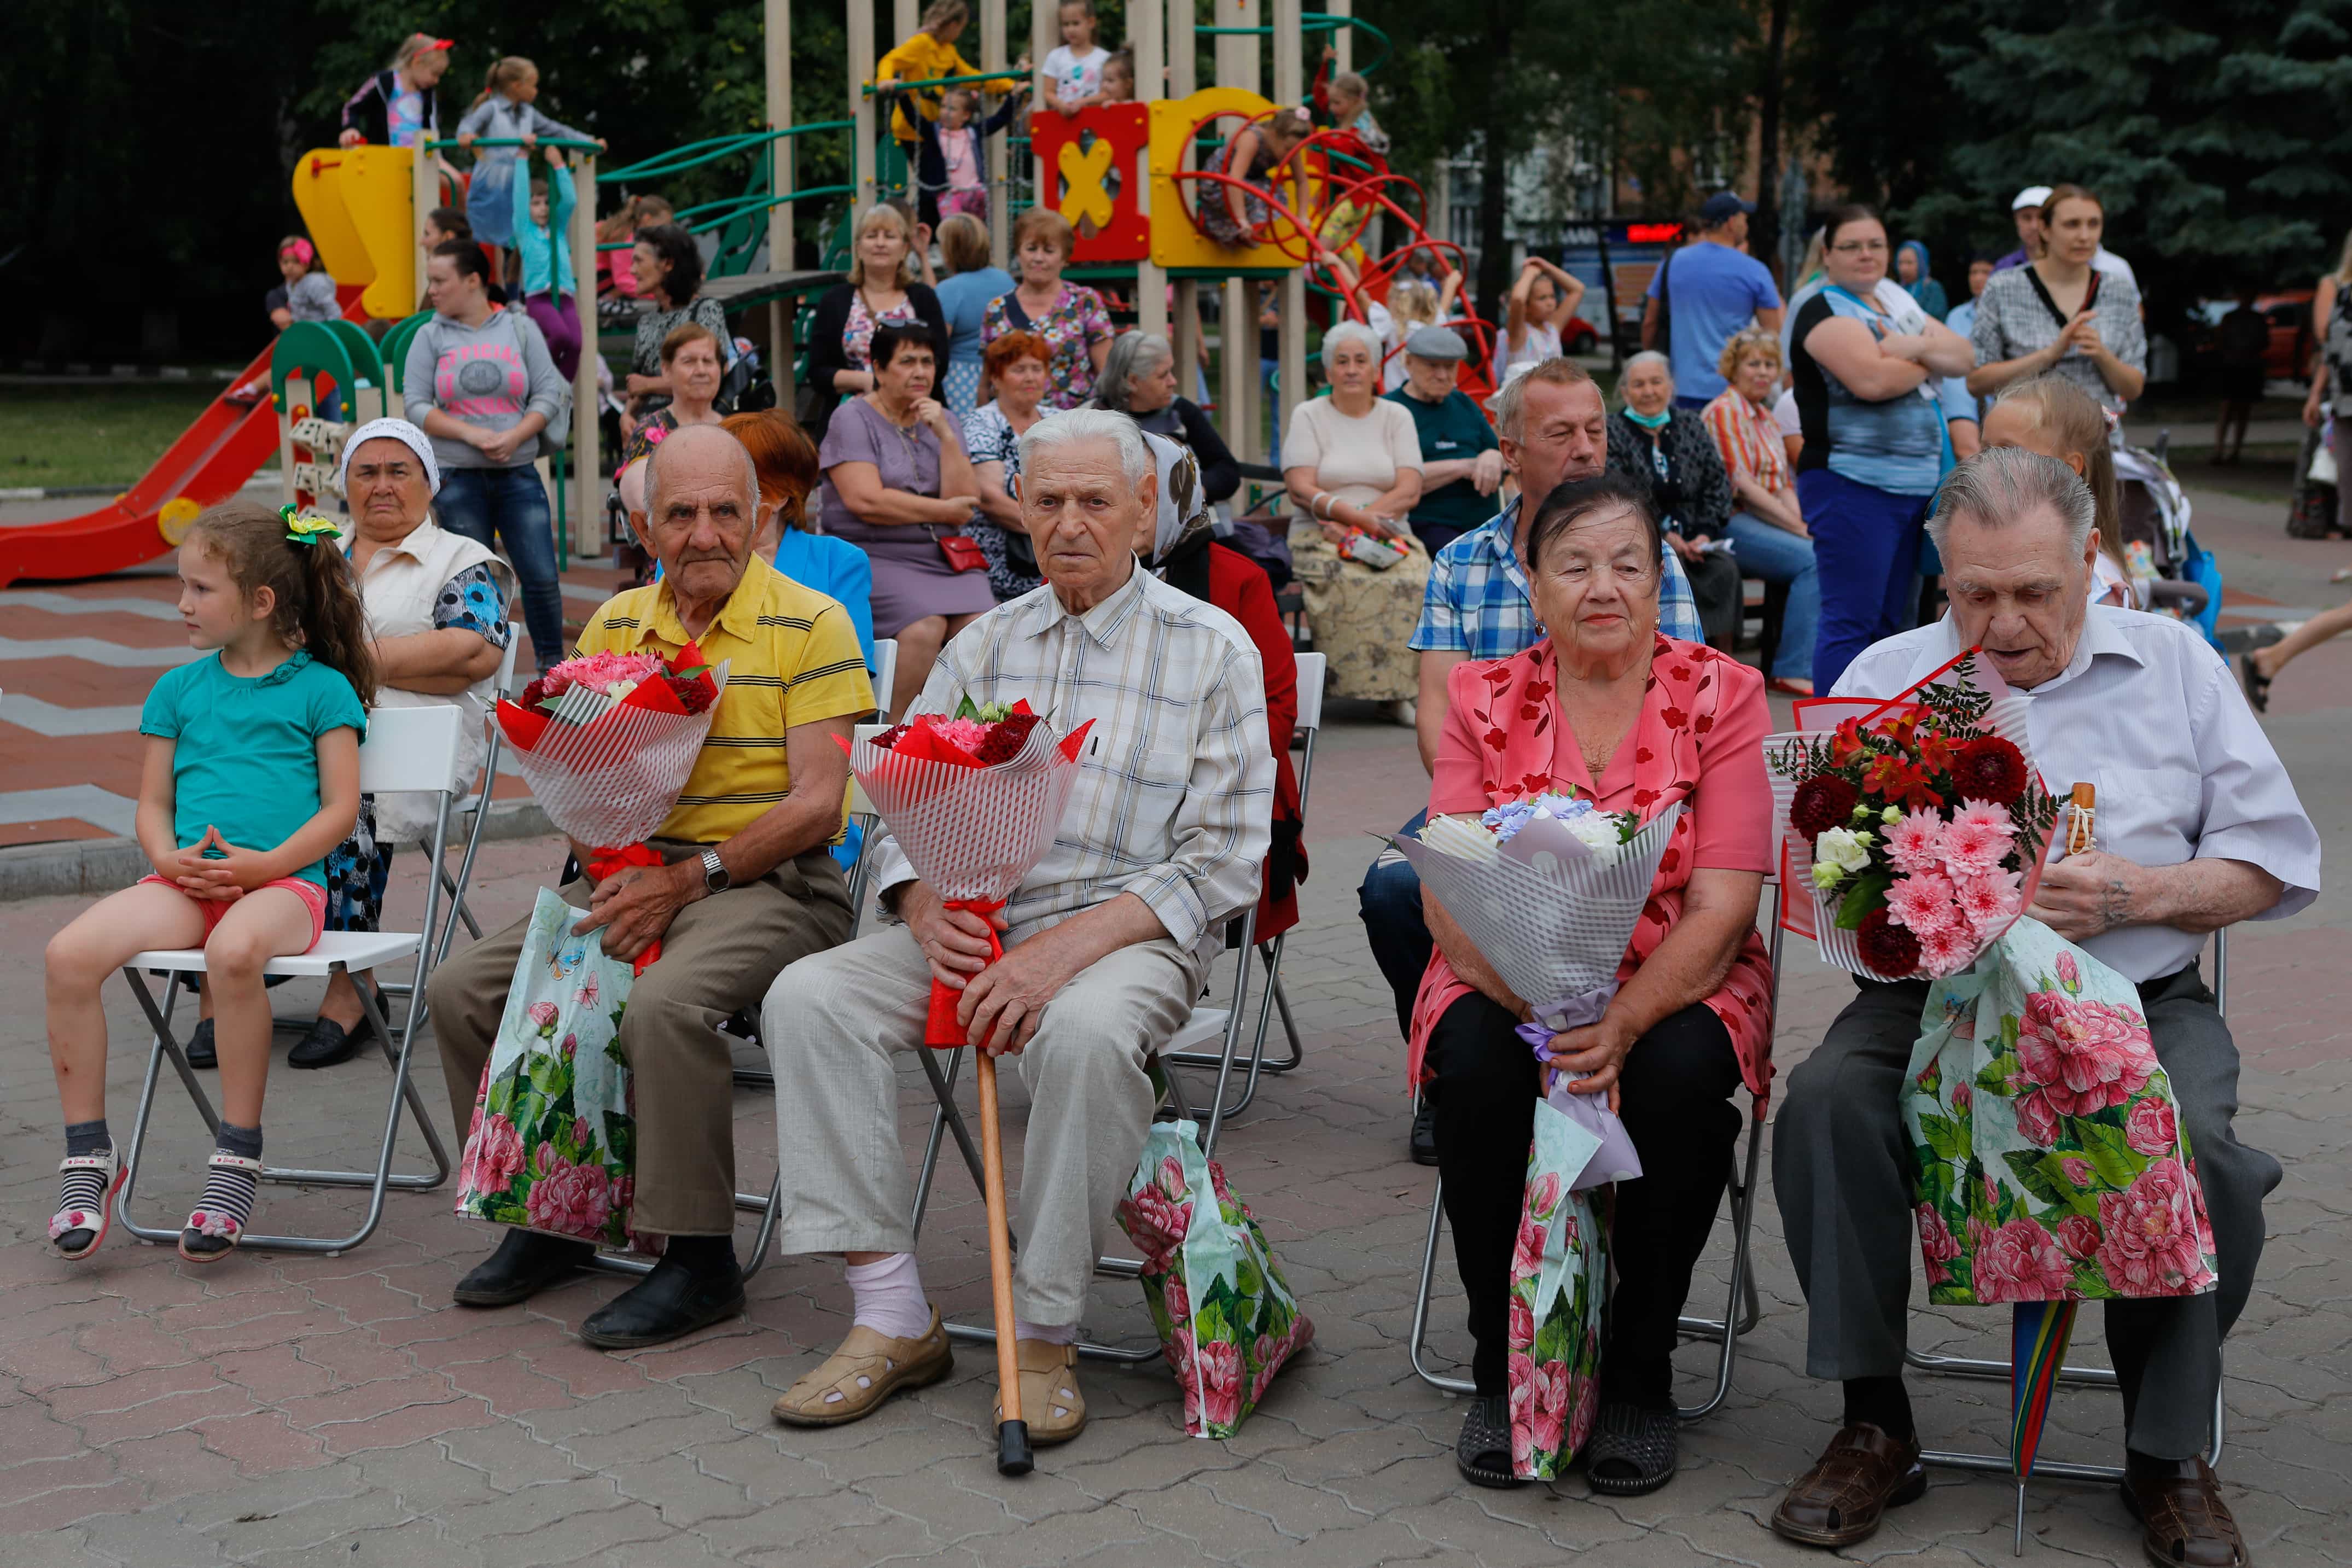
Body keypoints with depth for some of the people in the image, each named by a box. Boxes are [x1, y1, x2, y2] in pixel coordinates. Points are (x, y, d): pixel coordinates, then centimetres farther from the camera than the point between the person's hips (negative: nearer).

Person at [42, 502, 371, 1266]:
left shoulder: (321, 687, 7)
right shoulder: (179, 688, 20)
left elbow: (340, 806, 1)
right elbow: (153, 804, 19)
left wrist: (264, 865, -14)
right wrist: (169, 858, -4)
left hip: (283, 881, -4)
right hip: (185, 881, 5)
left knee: (234, 950, -40)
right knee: (69, 953, -24)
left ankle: (238, 1158, -24)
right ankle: (88, 1155, -10)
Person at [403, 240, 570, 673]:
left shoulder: (520, 328, 5)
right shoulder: (431, 336, 4)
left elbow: (550, 395, 1)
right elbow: (415, 405, -1)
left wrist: (514, 436, -14)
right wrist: (470, 433, -15)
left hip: (517, 473, 0)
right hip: (456, 478, 0)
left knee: (542, 576, -5)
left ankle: (553, 666, 11)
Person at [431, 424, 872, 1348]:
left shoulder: (810, 626, -4)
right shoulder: (615, 625, 12)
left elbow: (814, 805, -11)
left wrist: (686, 880, -18)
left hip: (770, 882, -6)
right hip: (635, 874, 6)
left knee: (664, 1005, -34)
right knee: (465, 988, -9)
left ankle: (699, 1261, -18)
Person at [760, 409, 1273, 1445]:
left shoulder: (1213, 649, 1)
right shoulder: (984, 646, 16)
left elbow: (1222, 861, -7)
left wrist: (1068, 948, -20)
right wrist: (925, 912, -11)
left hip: (1132, 930, -4)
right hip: (970, 920, 5)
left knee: (1087, 1033, -38)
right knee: (808, 997, -21)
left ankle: (1044, 1335, -20)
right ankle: (893, 1317, -17)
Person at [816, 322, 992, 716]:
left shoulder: (943, 421, 16)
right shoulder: (854, 418, 2)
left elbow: (965, 504, 3)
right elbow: (865, 501, -13)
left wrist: (945, 436, -6)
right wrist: (942, 511, -3)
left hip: (946, 557, 5)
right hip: (876, 557, -5)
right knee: (924, 628, -31)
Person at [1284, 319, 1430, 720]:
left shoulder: (1396, 417, 14)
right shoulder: (1308, 416, 9)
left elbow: (1410, 492, 1)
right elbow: (1302, 492, -4)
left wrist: (1352, 520, -14)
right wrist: (1356, 513, -20)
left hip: (1389, 534, 2)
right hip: (1320, 536, -2)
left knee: (1418, 580, -30)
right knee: (1350, 581, -36)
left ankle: (1396, 688, -21)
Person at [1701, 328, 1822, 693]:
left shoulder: (1768, 419, 22)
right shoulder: (1725, 412, -6)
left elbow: (1784, 485, 17)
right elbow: (1743, 485, -14)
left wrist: (1800, 521, -4)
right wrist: (1799, 529, -15)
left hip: (1766, 522, 8)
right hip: (1732, 523, -8)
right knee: (1814, 560, -26)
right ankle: (1793, 670, -23)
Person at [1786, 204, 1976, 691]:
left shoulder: (1896, 299, 17)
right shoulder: (1824, 312, -7)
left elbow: (1965, 357, 10)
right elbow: (1873, 379, -23)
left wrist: (1919, 347, -11)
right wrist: (1930, 359, -4)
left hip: (1915, 484, 8)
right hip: (1853, 486, -8)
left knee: (1891, 622, 12)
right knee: (1851, 622, -9)